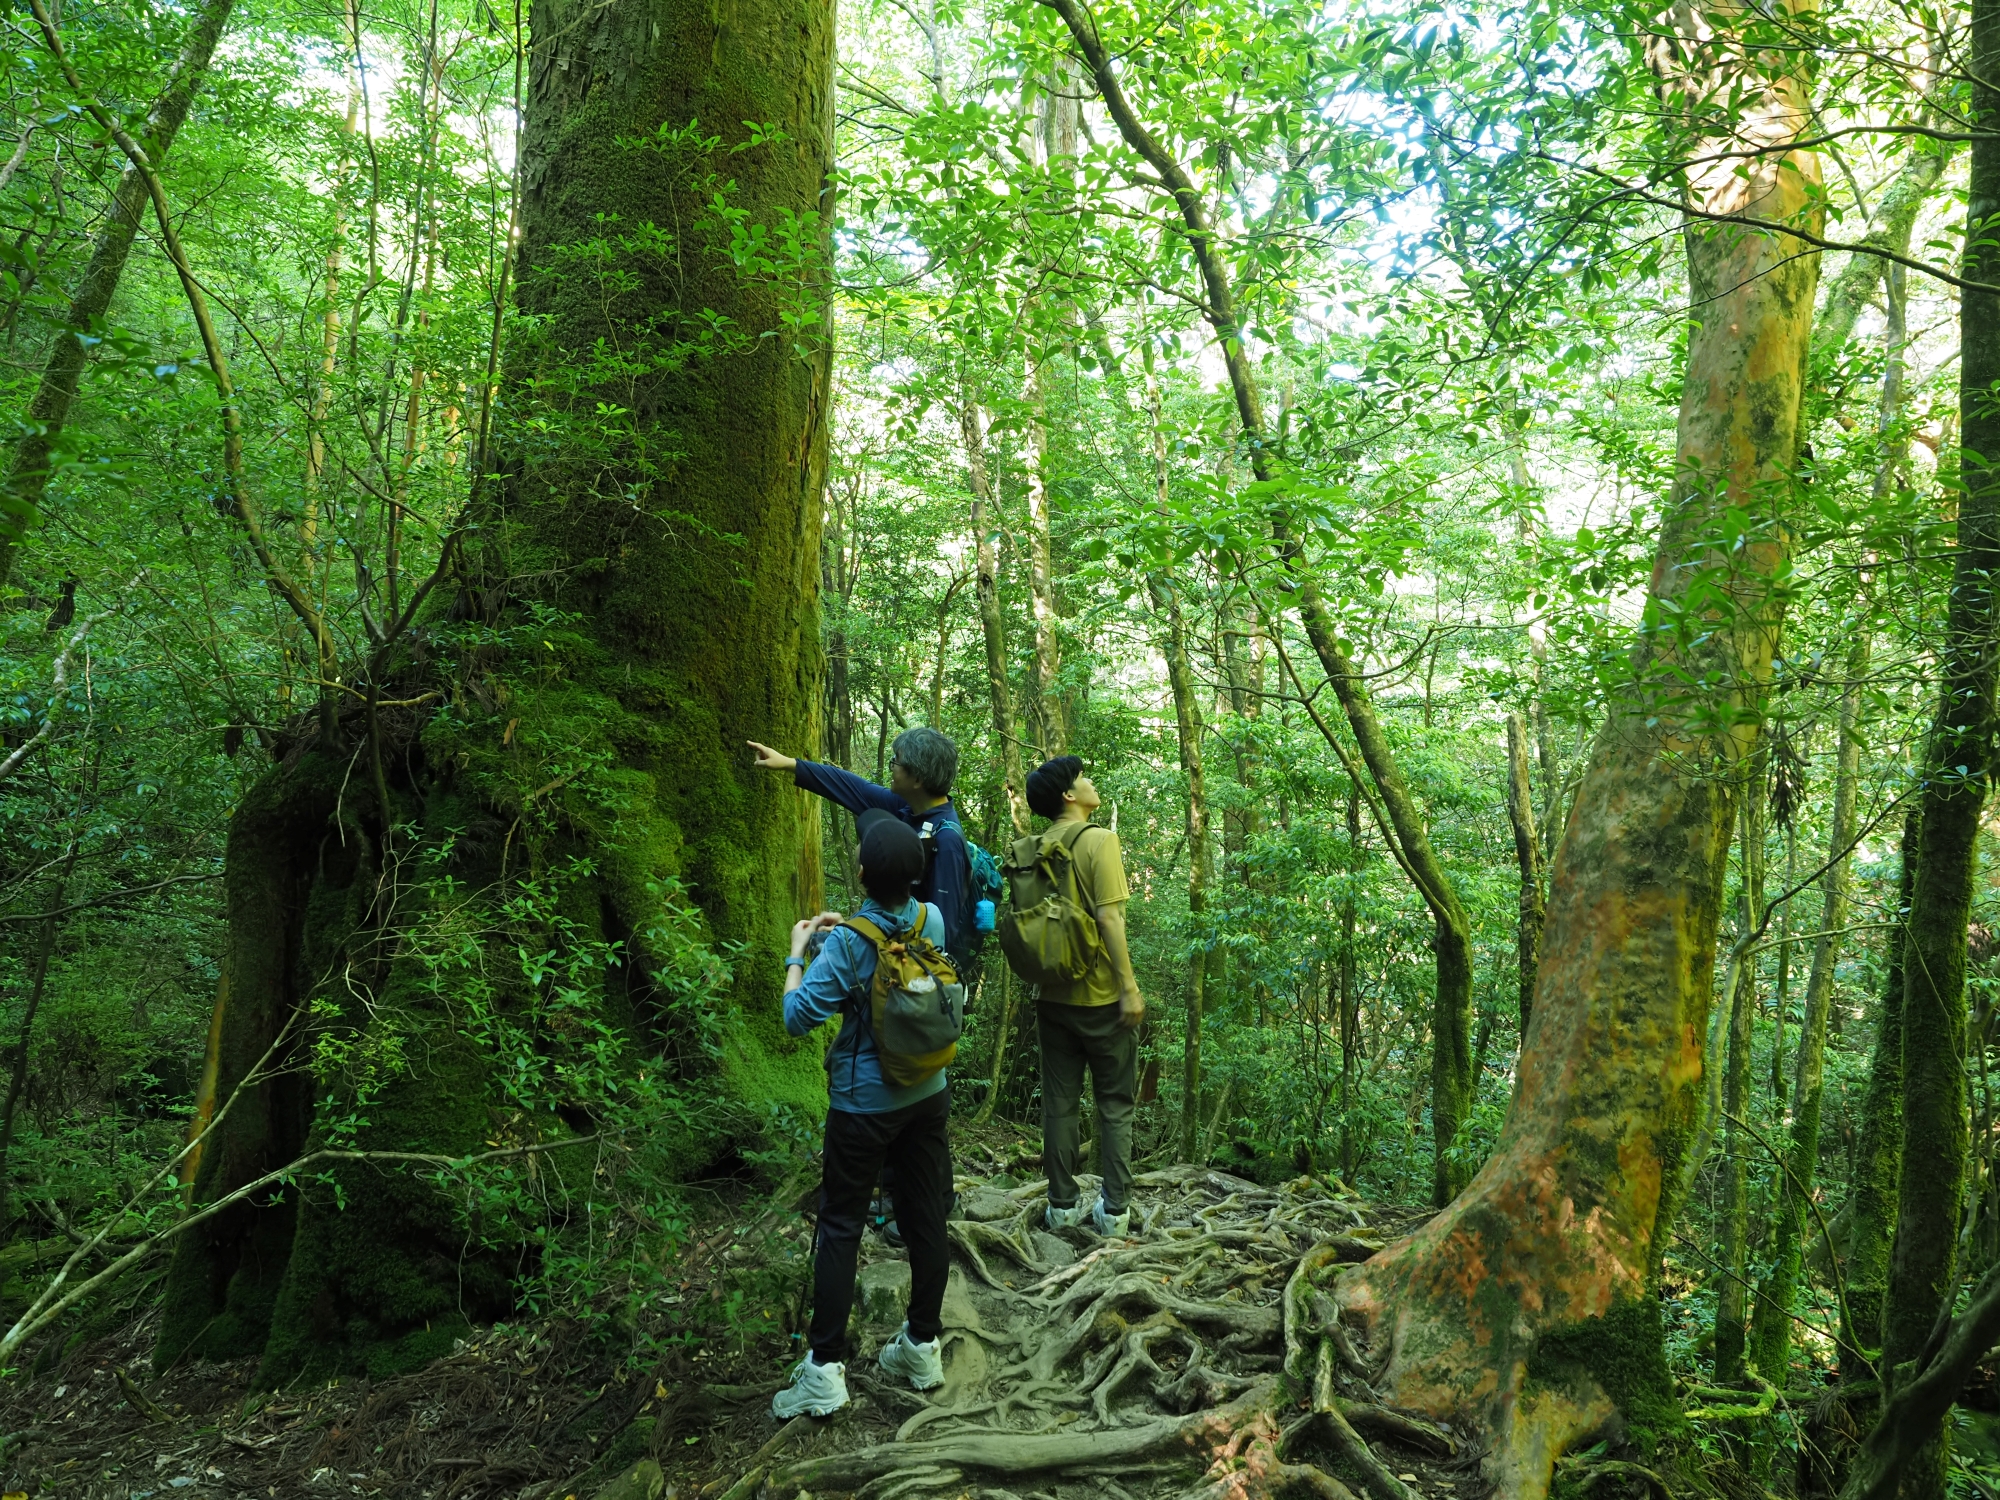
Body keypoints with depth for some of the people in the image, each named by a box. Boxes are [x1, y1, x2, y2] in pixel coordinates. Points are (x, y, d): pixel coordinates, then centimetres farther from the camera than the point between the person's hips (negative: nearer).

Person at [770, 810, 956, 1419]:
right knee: (927, 1220, 14)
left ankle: (825, 1369, 11)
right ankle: (923, 1347, 28)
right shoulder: (932, 921, -7)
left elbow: (799, 1016, -19)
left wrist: (797, 954, -6)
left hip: (864, 1106, -5)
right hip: (927, 1095, 5)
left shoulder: (848, 942, -23)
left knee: (839, 1229, 6)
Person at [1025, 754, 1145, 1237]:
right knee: (1115, 1105, 7)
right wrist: (1129, 986, -15)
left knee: (1060, 1102, 11)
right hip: (1102, 997, -5)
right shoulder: (1100, 840, -13)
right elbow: (1109, 917, -19)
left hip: (1054, 995, 5)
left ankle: (1062, 1206, 18)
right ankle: (1114, 1210, 11)